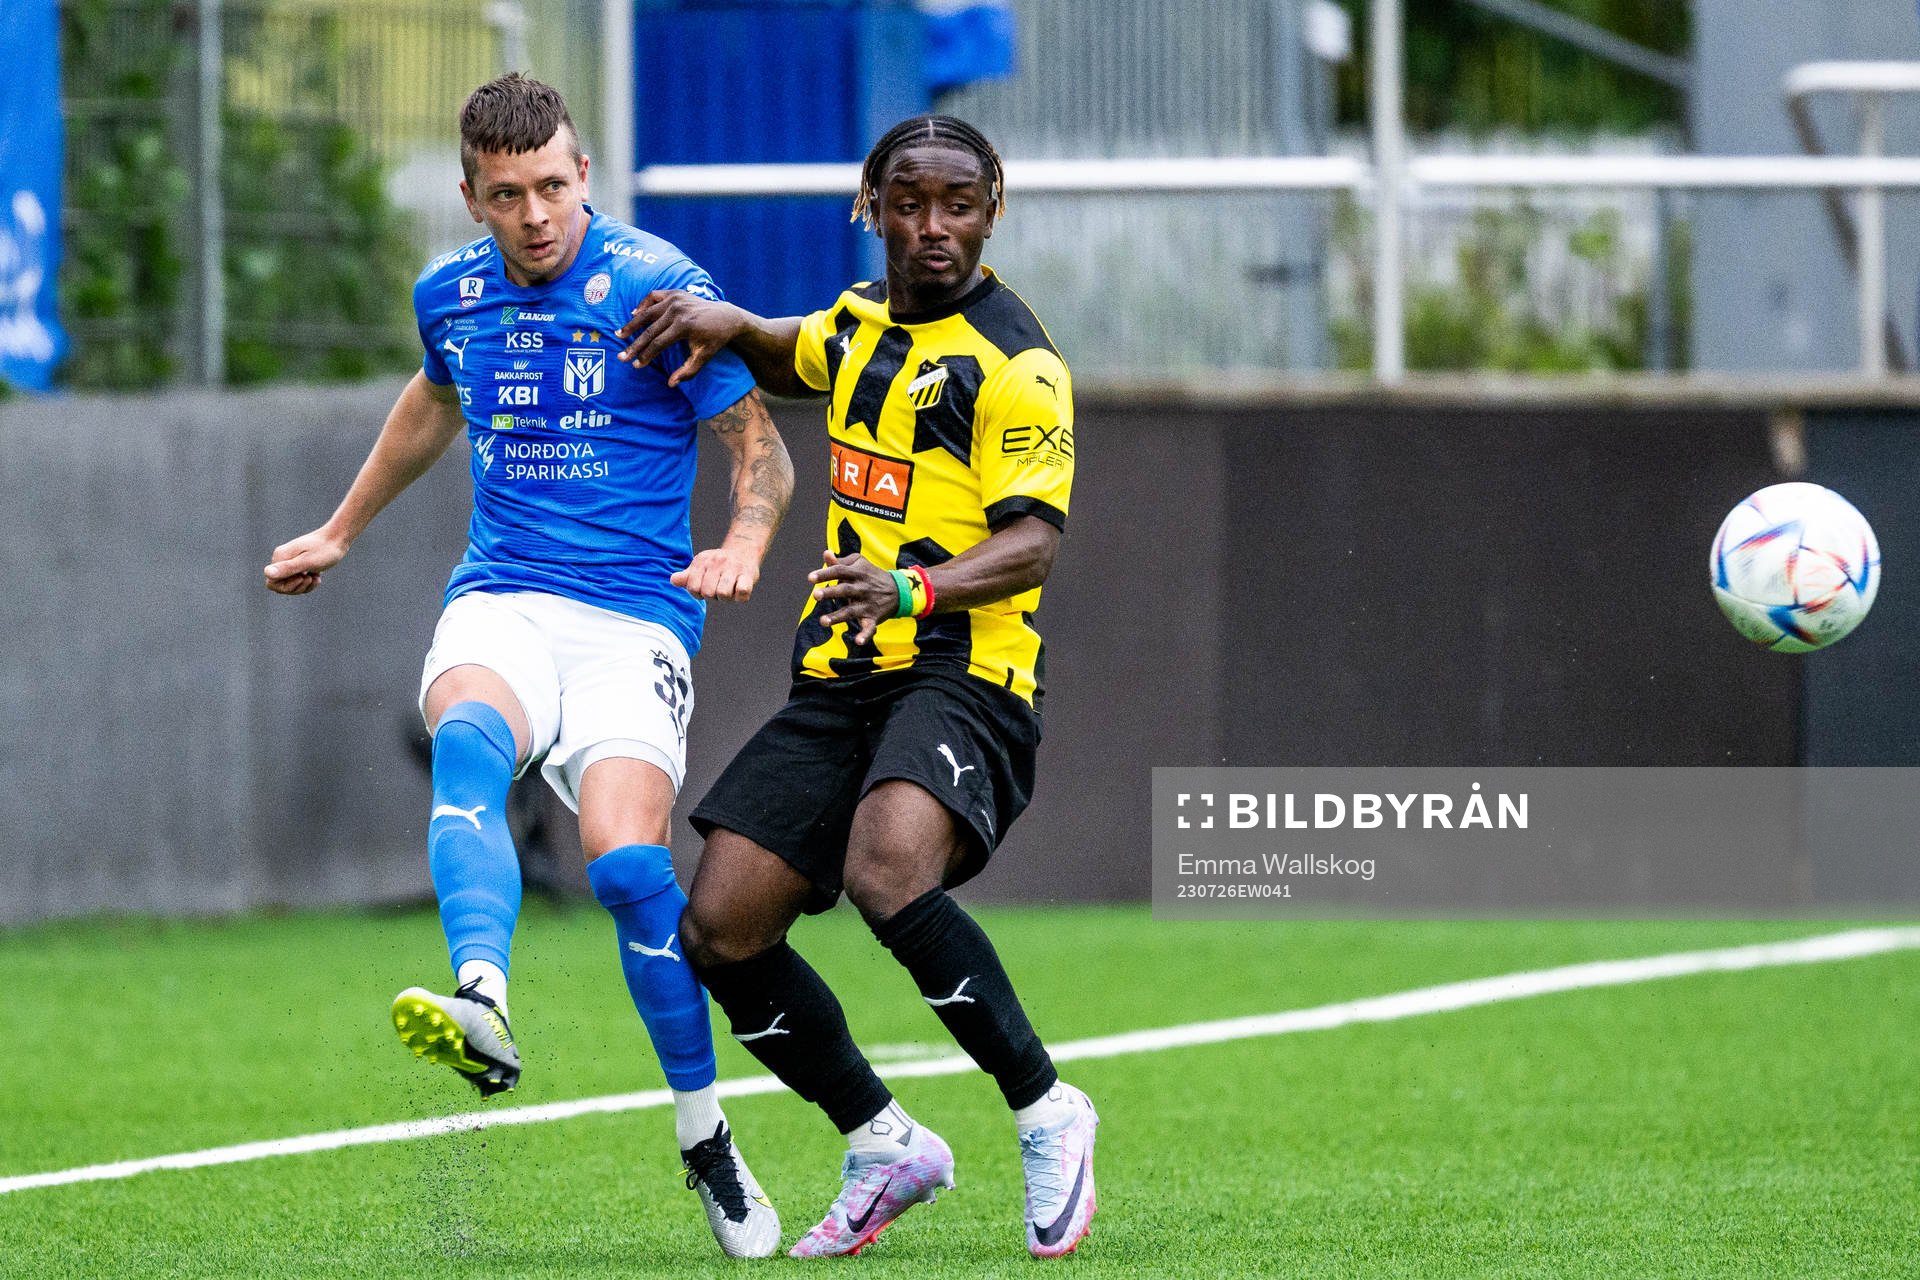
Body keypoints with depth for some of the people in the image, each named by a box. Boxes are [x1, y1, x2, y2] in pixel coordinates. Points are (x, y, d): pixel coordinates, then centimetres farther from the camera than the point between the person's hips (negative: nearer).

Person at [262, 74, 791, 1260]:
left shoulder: (656, 286, -6)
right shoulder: (452, 294, 10)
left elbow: (760, 445, -2)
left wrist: (743, 545, -23)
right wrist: (341, 533, 44)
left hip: (634, 617, -3)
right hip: (499, 604, 3)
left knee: (626, 859, -21)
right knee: (469, 742, -32)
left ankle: (708, 1141, -2)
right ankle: (484, 1007, -55)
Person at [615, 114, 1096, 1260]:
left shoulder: (1012, 360, -9)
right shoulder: (866, 318, 15)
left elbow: (1034, 538, -19)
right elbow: (796, 361, 39)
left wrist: (917, 587, -37)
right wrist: (726, 326, 15)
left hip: (963, 672, -8)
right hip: (840, 679, 8)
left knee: (887, 871, -35)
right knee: (720, 932, -2)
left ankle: (1046, 1112, -19)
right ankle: (887, 1147, 16)